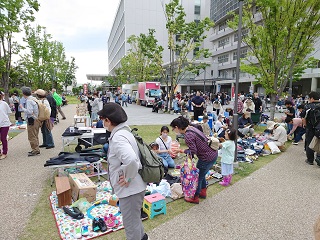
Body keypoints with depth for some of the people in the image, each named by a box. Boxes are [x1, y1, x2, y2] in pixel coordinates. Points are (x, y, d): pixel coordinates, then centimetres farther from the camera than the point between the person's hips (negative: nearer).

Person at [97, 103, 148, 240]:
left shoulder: (118, 138, -25)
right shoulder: (123, 132, 6)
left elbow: (131, 160, -42)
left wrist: (128, 178, -25)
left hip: (130, 189, -10)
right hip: (134, 187, 10)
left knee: (131, 224, 11)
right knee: (133, 218, 31)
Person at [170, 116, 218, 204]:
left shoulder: (188, 135, -24)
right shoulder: (191, 128, 4)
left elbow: (193, 151, -25)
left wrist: (181, 150, -16)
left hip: (207, 158, -9)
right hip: (213, 153, 9)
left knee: (198, 177, 9)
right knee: (201, 175, 26)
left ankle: (195, 198, 25)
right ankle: (203, 192, 43)